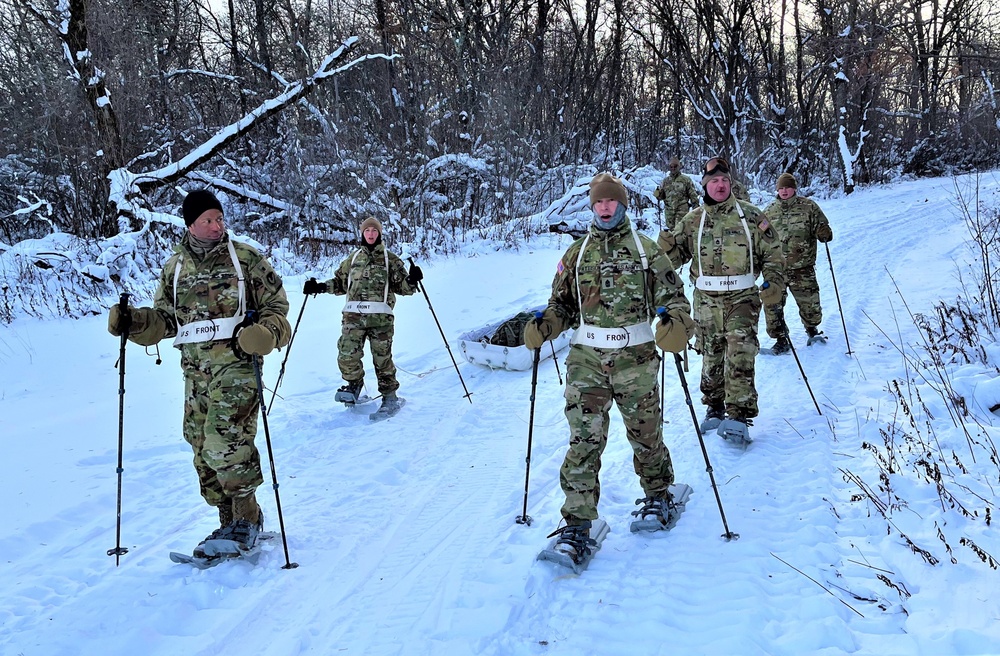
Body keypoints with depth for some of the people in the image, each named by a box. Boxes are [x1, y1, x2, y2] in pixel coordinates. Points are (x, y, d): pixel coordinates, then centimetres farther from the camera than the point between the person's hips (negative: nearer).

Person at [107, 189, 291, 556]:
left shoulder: (246, 258, 3)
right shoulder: (175, 267, 14)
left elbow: (275, 303, 3)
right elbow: (165, 319, 16)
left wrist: (266, 333, -17)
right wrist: (132, 322, -3)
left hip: (235, 363, -5)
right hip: (195, 369, 5)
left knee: (226, 442, -16)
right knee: (202, 448, 7)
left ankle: (246, 517, -2)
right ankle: (230, 520, 19)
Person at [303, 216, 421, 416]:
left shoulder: (390, 259, 11)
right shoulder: (353, 259, 19)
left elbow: (402, 286, 7)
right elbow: (340, 282, 24)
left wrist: (412, 280, -14)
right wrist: (320, 287, 11)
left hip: (380, 316, -2)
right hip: (354, 315, 2)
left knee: (382, 357, -2)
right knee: (347, 354, -10)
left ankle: (390, 396, 10)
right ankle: (354, 385, 16)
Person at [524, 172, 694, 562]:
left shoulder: (645, 249, 5)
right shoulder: (576, 253, 11)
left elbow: (672, 295, 2)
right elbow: (562, 304, 15)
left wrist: (676, 323, -19)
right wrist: (544, 326, -5)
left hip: (635, 358, -1)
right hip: (587, 357, 1)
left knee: (645, 433, 11)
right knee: (585, 438, -8)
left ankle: (657, 494, 37)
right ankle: (578, 522, -4)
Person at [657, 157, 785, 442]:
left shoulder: (750, 215, 2)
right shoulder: (693, 220, 5)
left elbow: (772, 252, 7)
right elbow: (677, 255, 8)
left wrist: (774, 281, -6)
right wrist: (667, 246, -14)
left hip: (742, 298, -2)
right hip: (707, 299, 2)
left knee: (740, 357, -10)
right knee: (711, 357, 11)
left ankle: (739, 416, -8)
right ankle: (715, 408, 27)